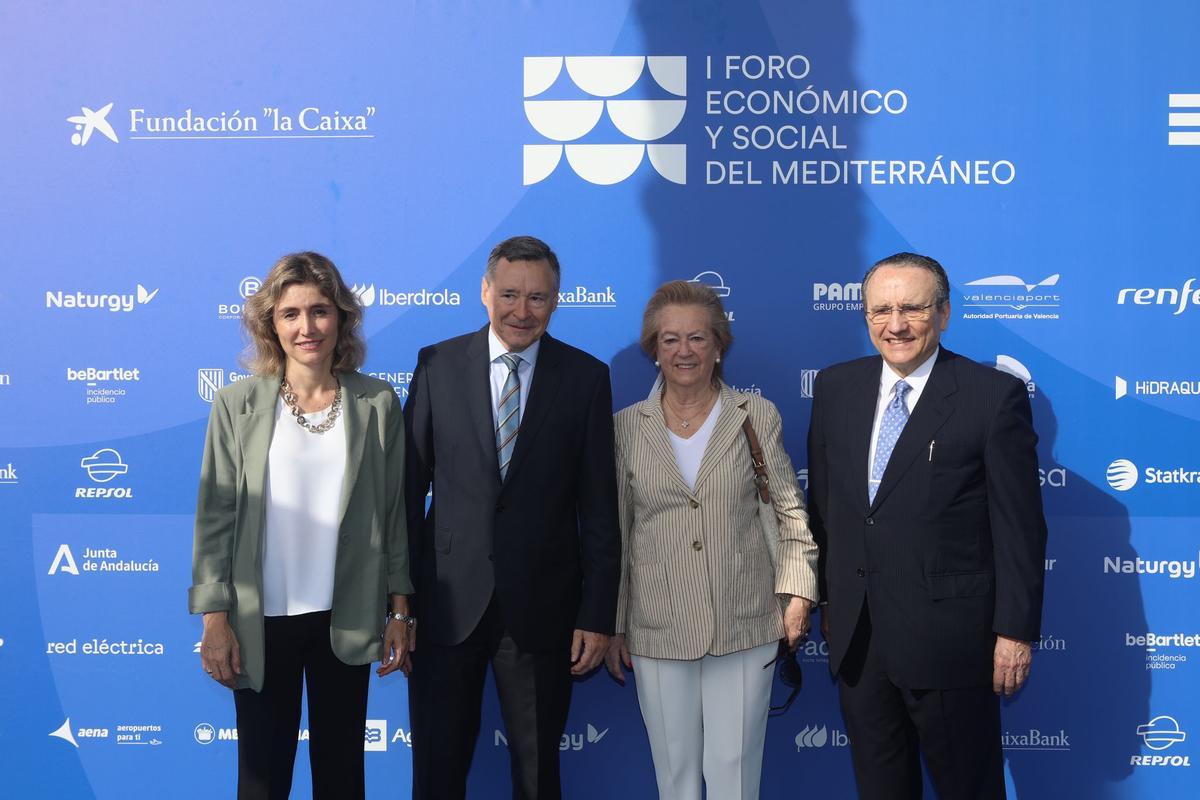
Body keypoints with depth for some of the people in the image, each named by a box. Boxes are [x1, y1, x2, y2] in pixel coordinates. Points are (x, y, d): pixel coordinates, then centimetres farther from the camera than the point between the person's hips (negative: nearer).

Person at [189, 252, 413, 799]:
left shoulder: (377, 403, -1)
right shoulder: (238, 404, -4)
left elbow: (394, 512, 3)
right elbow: (215, 515, -3)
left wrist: (399, 612, 4)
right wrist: (214, 618, -5)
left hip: (346, 619, 1)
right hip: (261, 620, -1)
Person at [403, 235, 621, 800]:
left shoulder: (585, 377, -1)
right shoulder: (437, 366, 0)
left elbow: (599, 506, -1)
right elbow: (409, 485, 1)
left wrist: (597, 614, -4)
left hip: (541, 605, 0)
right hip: (448, 601, 1)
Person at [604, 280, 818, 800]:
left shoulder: (757, 416, 1)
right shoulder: (627, 427, 3)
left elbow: (790, 510, 4)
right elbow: (615, 532, 7)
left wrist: (797, 593, -5)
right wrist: (612, 625, 9)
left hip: (745, 627, -1)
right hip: (657, 629, 1)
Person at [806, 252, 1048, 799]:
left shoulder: (994, 395, -10)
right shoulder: (835, 387, 5)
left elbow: (1019, 525, -9)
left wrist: (1016, 630, -9)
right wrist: (825, 598, 12)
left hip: (949, 637, -4)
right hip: (854, 634, 5)